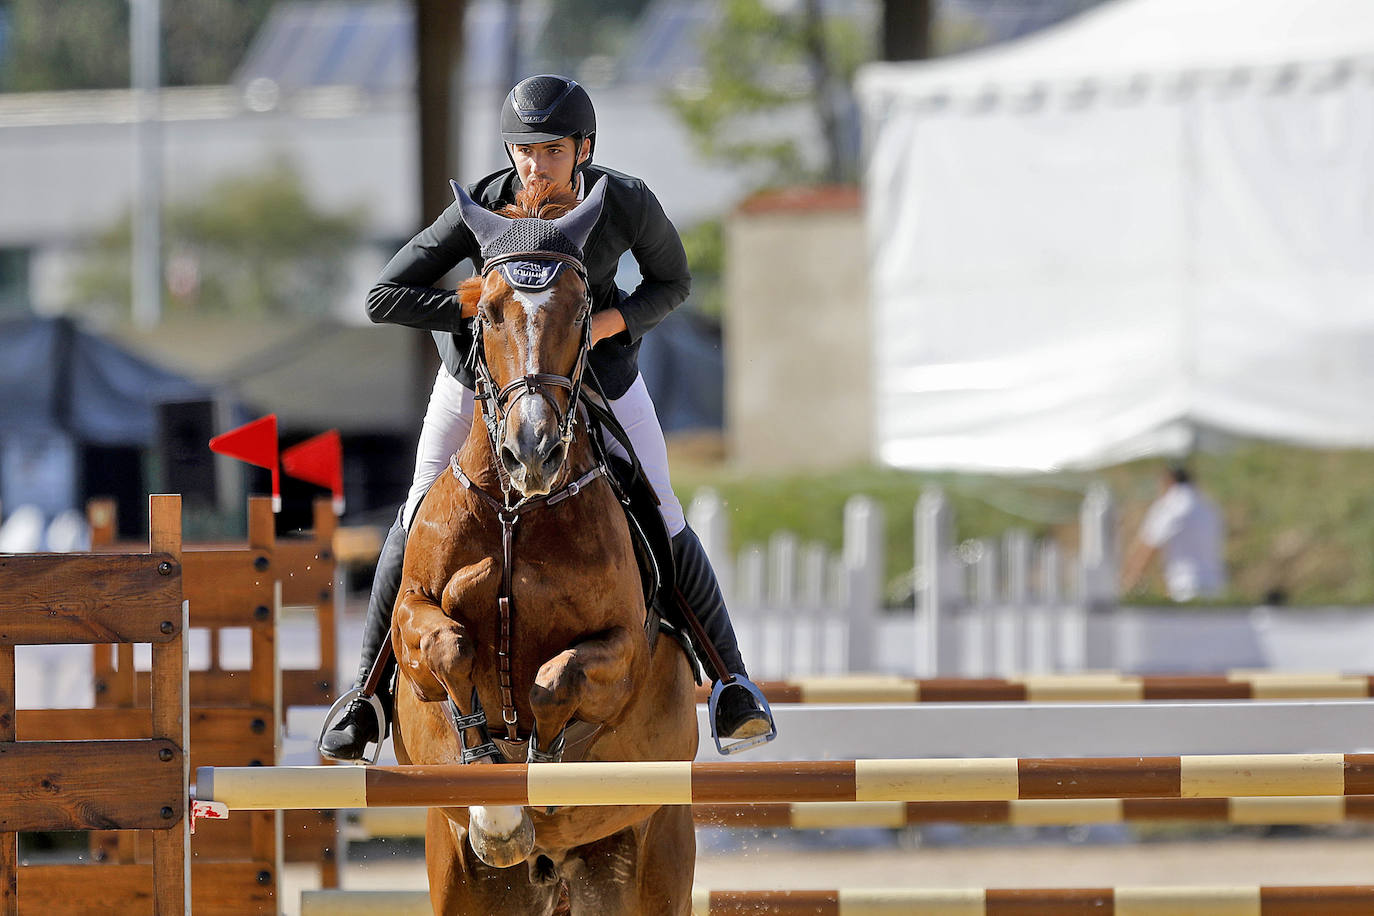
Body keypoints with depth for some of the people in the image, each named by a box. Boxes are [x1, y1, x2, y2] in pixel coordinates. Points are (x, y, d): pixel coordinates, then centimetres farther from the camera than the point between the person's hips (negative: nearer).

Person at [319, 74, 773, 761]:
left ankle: (730, 680, 14)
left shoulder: (626, 203, -28)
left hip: (596, 362, 0)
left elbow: (673, 283, -9)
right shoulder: (484, 208, -30)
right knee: (421, 520, 0)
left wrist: (607, 323, -28)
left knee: (661, 525, -1)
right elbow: (384, 297, -26)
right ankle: (369, 692, 13)